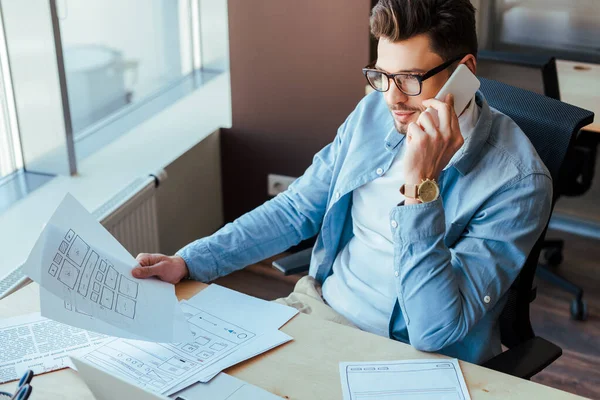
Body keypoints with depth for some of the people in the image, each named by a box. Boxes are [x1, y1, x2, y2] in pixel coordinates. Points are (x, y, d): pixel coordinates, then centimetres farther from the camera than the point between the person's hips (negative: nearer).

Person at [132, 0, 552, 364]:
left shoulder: (516, 181, -21)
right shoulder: (374, 112, -1)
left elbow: (436, 331, -27)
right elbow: (296, 210, 7)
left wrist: (419, 185, -33)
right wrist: (190, 262, -1)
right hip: (317, 304, 6)